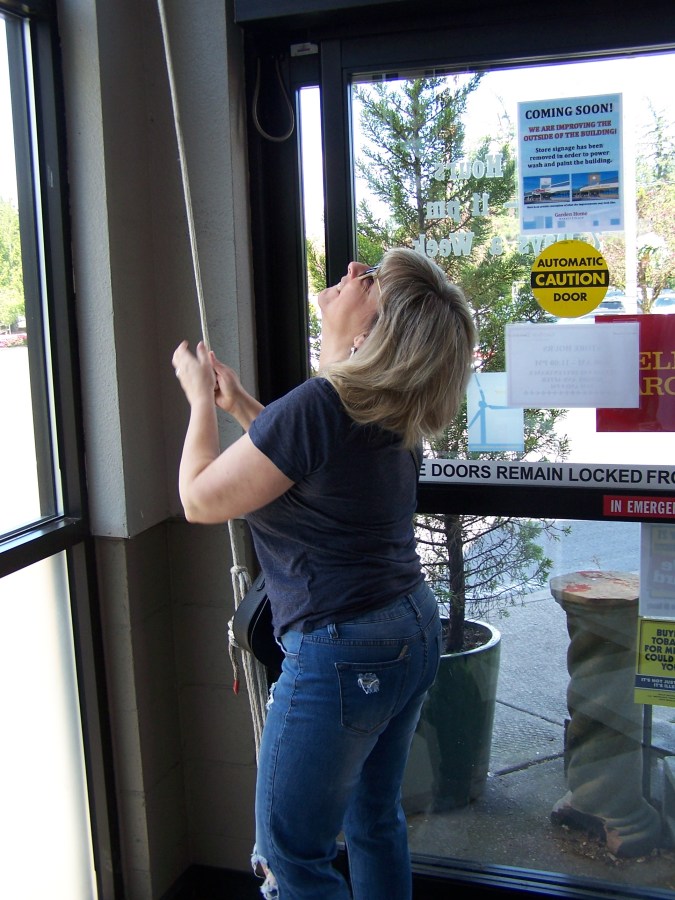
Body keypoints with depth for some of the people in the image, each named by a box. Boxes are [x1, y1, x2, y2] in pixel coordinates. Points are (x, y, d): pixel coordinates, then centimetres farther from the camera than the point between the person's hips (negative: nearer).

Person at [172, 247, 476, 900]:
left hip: (340, 654, -9)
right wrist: (239, 404, 19)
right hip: (412, 632, 9)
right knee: (375, 819, 25)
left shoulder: (320, 403, -24)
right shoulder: (390, 410, 2)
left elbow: (201, 498, -14)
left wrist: (201, 401, 1)